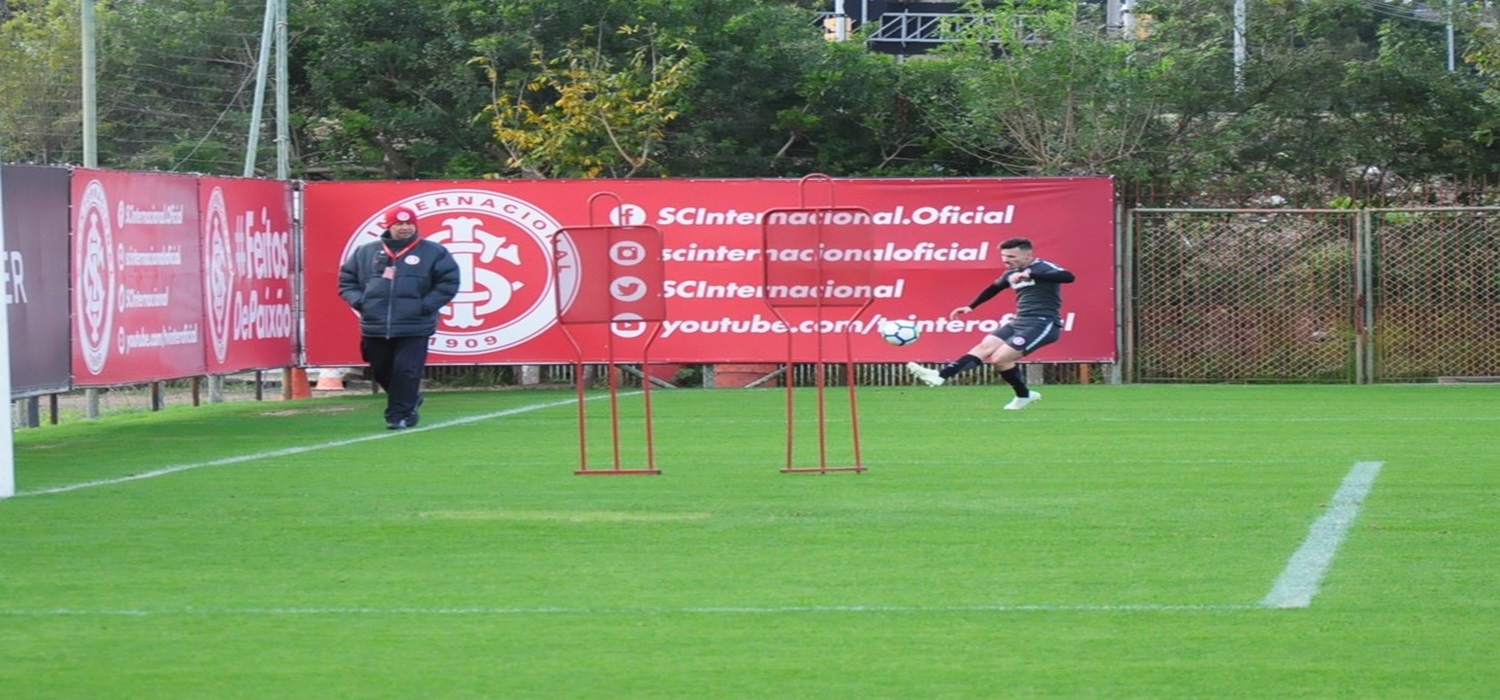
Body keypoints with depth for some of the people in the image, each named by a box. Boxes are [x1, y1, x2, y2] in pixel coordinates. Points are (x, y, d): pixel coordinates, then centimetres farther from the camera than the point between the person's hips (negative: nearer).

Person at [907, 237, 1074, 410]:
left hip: (1042, 324, -8)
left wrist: (1030, 274, -37)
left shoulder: (1043, 268, -13)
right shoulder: (1012, 273, 13)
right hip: (1020, 322, 8)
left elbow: (1068, 277, -33)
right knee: (984, 348, -3)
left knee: (1000, 358, -16)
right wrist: (971, 306, 34)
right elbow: (994, 288, 34)